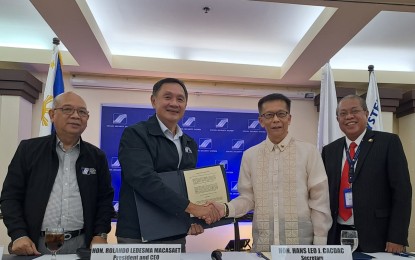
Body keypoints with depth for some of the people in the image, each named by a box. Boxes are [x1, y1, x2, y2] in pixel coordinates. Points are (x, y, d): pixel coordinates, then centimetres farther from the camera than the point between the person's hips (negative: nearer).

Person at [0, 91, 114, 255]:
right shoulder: (29, 149, 1)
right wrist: (18, 235, -11)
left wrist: (101, 234, -4)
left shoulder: (97, 156, 5)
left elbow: (105, 198, 7)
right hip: (37, 244, -1)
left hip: (82, 244, 1)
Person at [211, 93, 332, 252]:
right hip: (262, 244, 2)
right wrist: (226, 209, -12)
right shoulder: (250, 155, 3)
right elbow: (248, 198, 5)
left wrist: (320, 243, -3)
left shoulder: (309, 152, -4)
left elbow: (319, 201, -3)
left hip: (301, 243, -1)